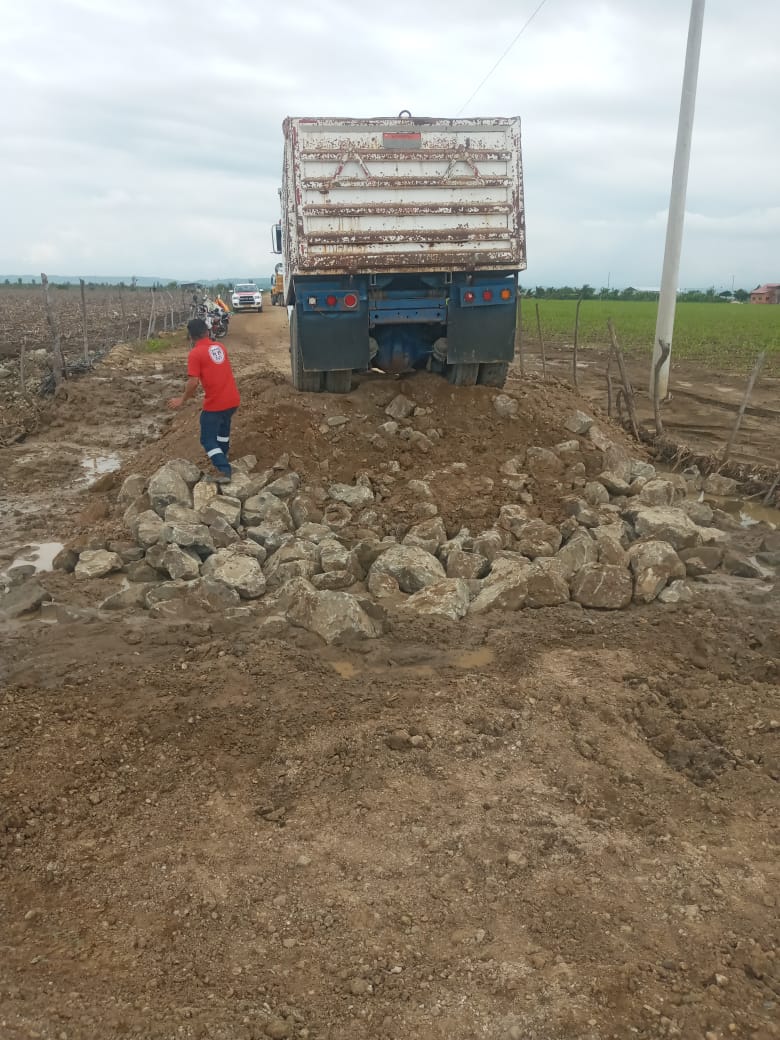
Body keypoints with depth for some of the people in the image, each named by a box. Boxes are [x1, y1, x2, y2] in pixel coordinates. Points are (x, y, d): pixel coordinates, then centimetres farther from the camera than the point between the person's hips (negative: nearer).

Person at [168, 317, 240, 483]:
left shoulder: (195, 353, -12)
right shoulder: (219, 347, 8)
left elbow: (193, 381, -18)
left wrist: (182, 399, -3)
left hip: (215, 404, -7)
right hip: (233, 400, 7)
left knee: (208, 438, 6)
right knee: (223, 426, 33)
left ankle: (224, 471, -5)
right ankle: (223, 454, 52)